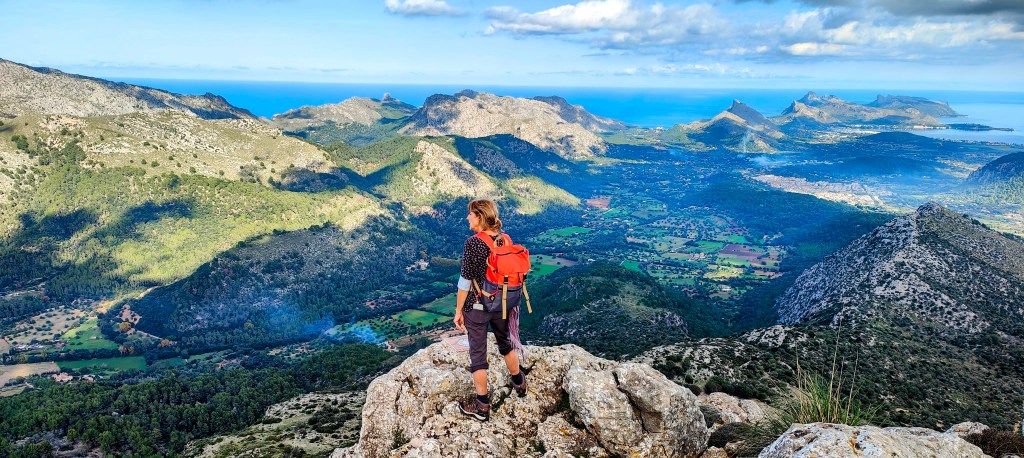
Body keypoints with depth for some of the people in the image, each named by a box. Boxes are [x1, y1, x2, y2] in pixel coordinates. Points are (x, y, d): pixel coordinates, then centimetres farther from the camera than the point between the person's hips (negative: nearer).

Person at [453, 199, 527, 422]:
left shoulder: (473, 242, -21)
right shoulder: (505, 239, -4)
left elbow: (466, 280, -18)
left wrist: (458, 310, -9)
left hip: (477, 305, -5)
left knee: (478, 353, 8)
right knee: (506, 343, 27)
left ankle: (482, 405, 17)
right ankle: (519, 382, 47)